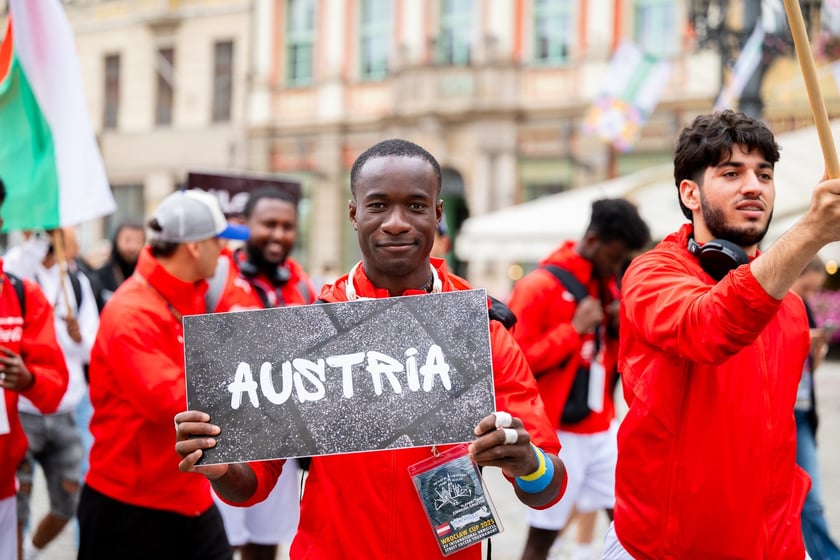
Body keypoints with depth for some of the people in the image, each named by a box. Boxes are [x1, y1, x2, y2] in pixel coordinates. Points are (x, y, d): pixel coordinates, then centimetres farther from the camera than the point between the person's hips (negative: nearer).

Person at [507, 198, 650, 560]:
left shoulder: (609, 287, 10)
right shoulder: (539, 286, -12)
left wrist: (622, 328, -2)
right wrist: (574, 329, -19)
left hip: (604, 428, 7)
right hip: (558, 432, -7)